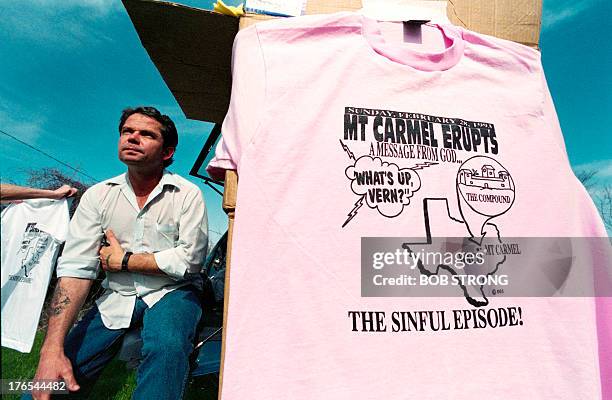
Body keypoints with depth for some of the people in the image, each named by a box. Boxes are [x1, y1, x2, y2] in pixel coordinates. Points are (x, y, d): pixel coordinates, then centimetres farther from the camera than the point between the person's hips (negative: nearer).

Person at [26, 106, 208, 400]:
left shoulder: (187, 194, -8)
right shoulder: (98, 195, 2)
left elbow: (189, 260, -16)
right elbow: (75, 268, -7)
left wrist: (123, 260, -8)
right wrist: (52, 349, -17)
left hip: (172, 292, -3)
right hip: (118, 298, 4)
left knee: (167, 346, -33)